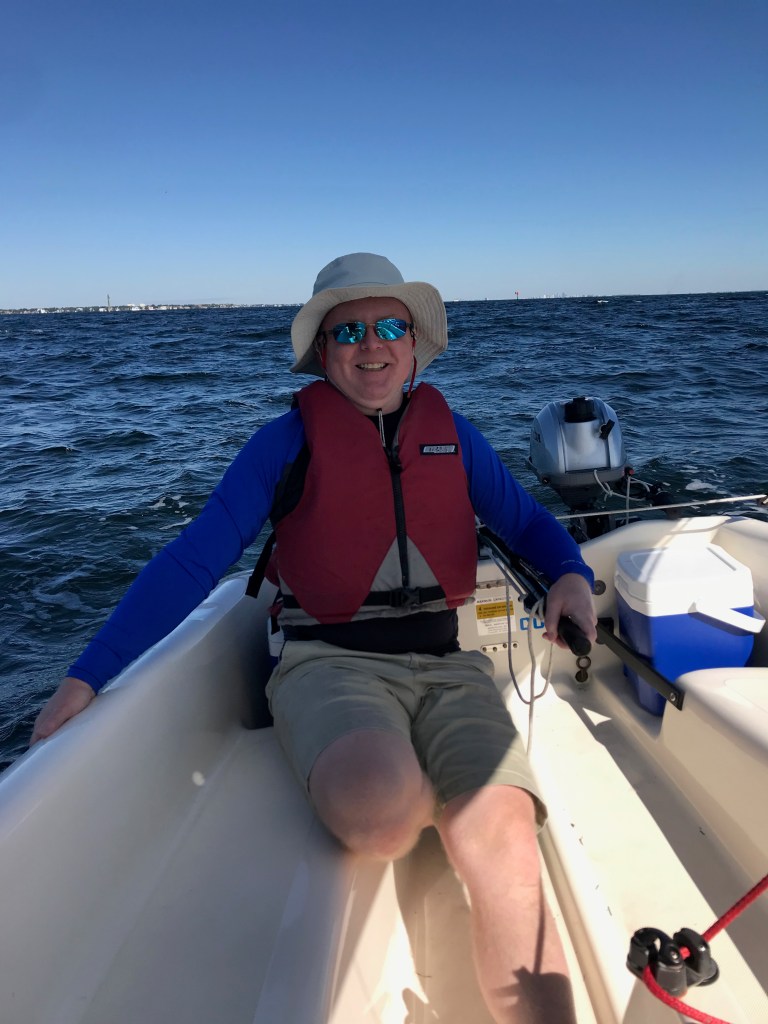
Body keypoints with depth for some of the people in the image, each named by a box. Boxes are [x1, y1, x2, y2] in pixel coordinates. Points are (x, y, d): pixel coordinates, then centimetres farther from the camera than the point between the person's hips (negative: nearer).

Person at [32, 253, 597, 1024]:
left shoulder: (453, 435, 13)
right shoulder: (288, 440, 2)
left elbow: (527, 523, 20)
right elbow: (191, 562, -2)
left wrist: (571, 575, -3)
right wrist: (87, 676, -6)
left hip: (447, 666, 3)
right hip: (332, 662, -2)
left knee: (504, 850, -24)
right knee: (376, 807, -34)